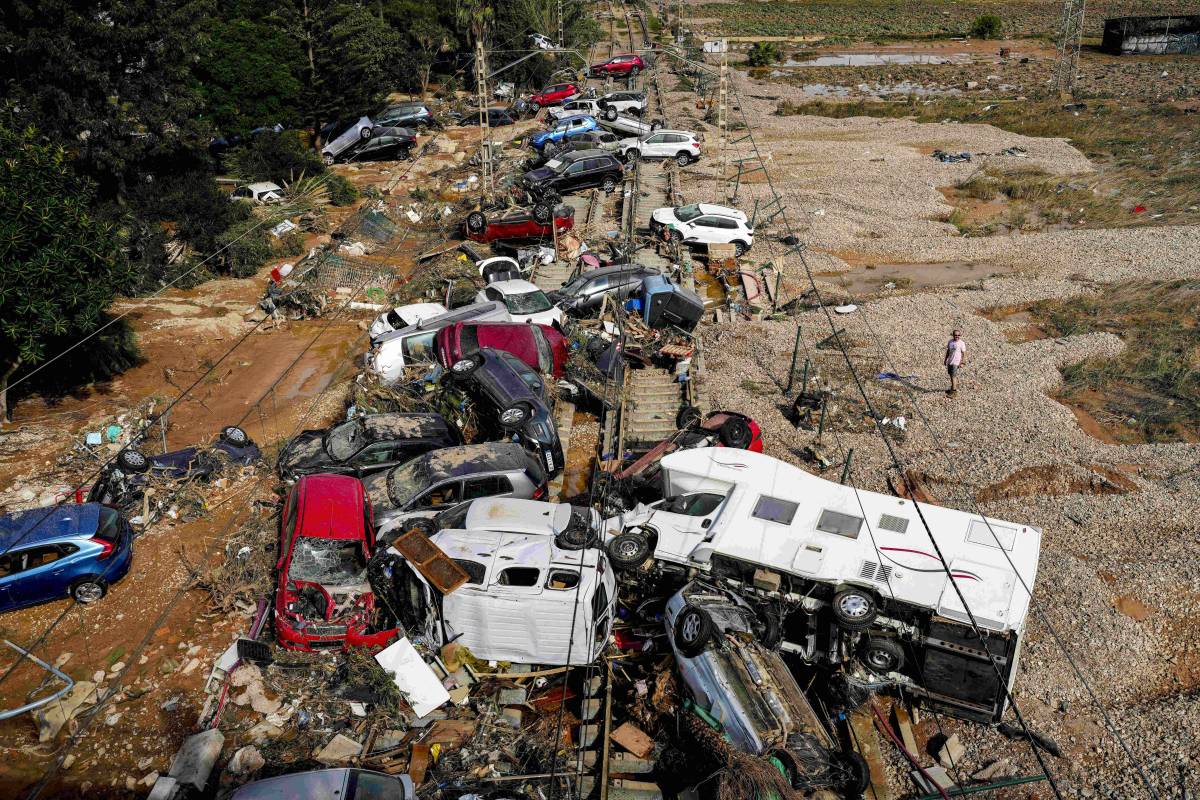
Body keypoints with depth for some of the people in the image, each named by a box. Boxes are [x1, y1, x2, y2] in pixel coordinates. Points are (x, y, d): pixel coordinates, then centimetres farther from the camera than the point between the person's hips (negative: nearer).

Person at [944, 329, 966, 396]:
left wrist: (962, 363, -13)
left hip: (956, 362, -6)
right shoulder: (950, 342, 6)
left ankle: (954, 391, -5)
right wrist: (945, 359, 18)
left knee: (953, 376, -9)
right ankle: (953, 388, 32)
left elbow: (964, 354, -9)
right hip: (950, 361, 6)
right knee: (951, 375, 17)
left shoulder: (962, 343, -11)